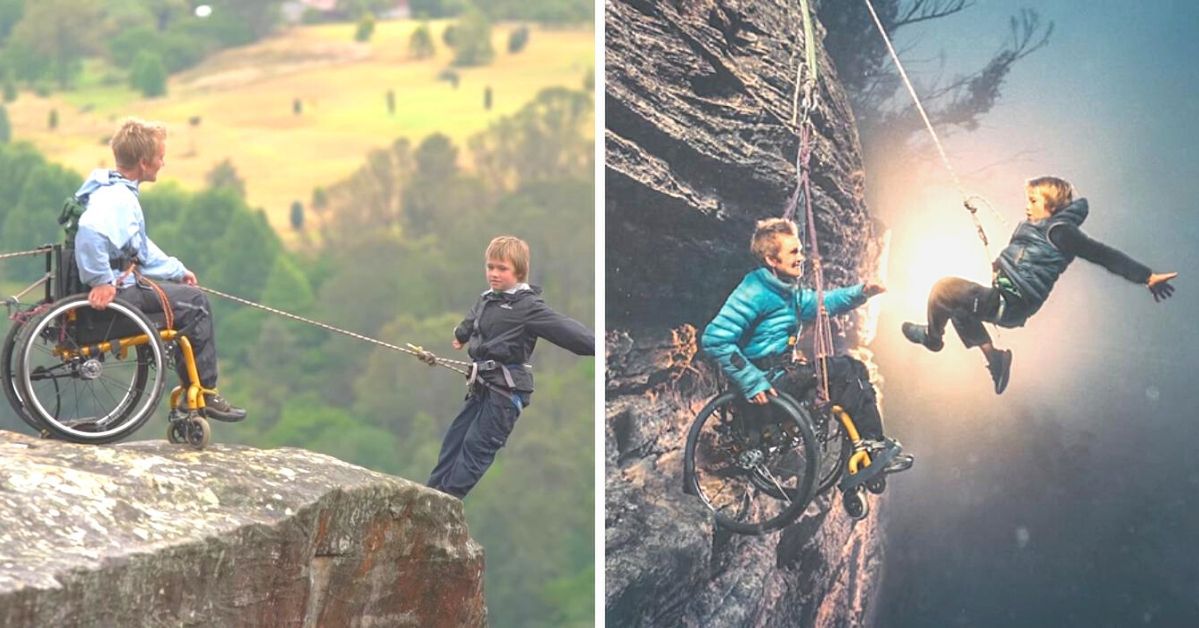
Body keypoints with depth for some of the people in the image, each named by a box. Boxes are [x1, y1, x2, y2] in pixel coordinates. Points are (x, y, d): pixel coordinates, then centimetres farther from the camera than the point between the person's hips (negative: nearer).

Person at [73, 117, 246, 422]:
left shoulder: (119, 191, 14)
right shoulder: (116, 198, -21)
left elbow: (140, 246, 26)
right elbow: (90, 232, -41)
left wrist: (176, 271, 23)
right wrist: (101, 281, -36)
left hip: (119, 282, 11)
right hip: (114, 291, -11)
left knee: (189, 296, 19)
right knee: (193, 302, -6)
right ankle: (203, 393, -1)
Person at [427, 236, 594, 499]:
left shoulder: (527, 306, -15)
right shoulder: (486, 300, 10)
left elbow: (565, 329, -24)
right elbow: (471, 322, 33)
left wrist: (596, 346, -36)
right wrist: (460, 335, 55)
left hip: (506, 389, -8)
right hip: (483, 386, 8)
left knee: (476, 446, -6)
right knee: (454, 438, 12)